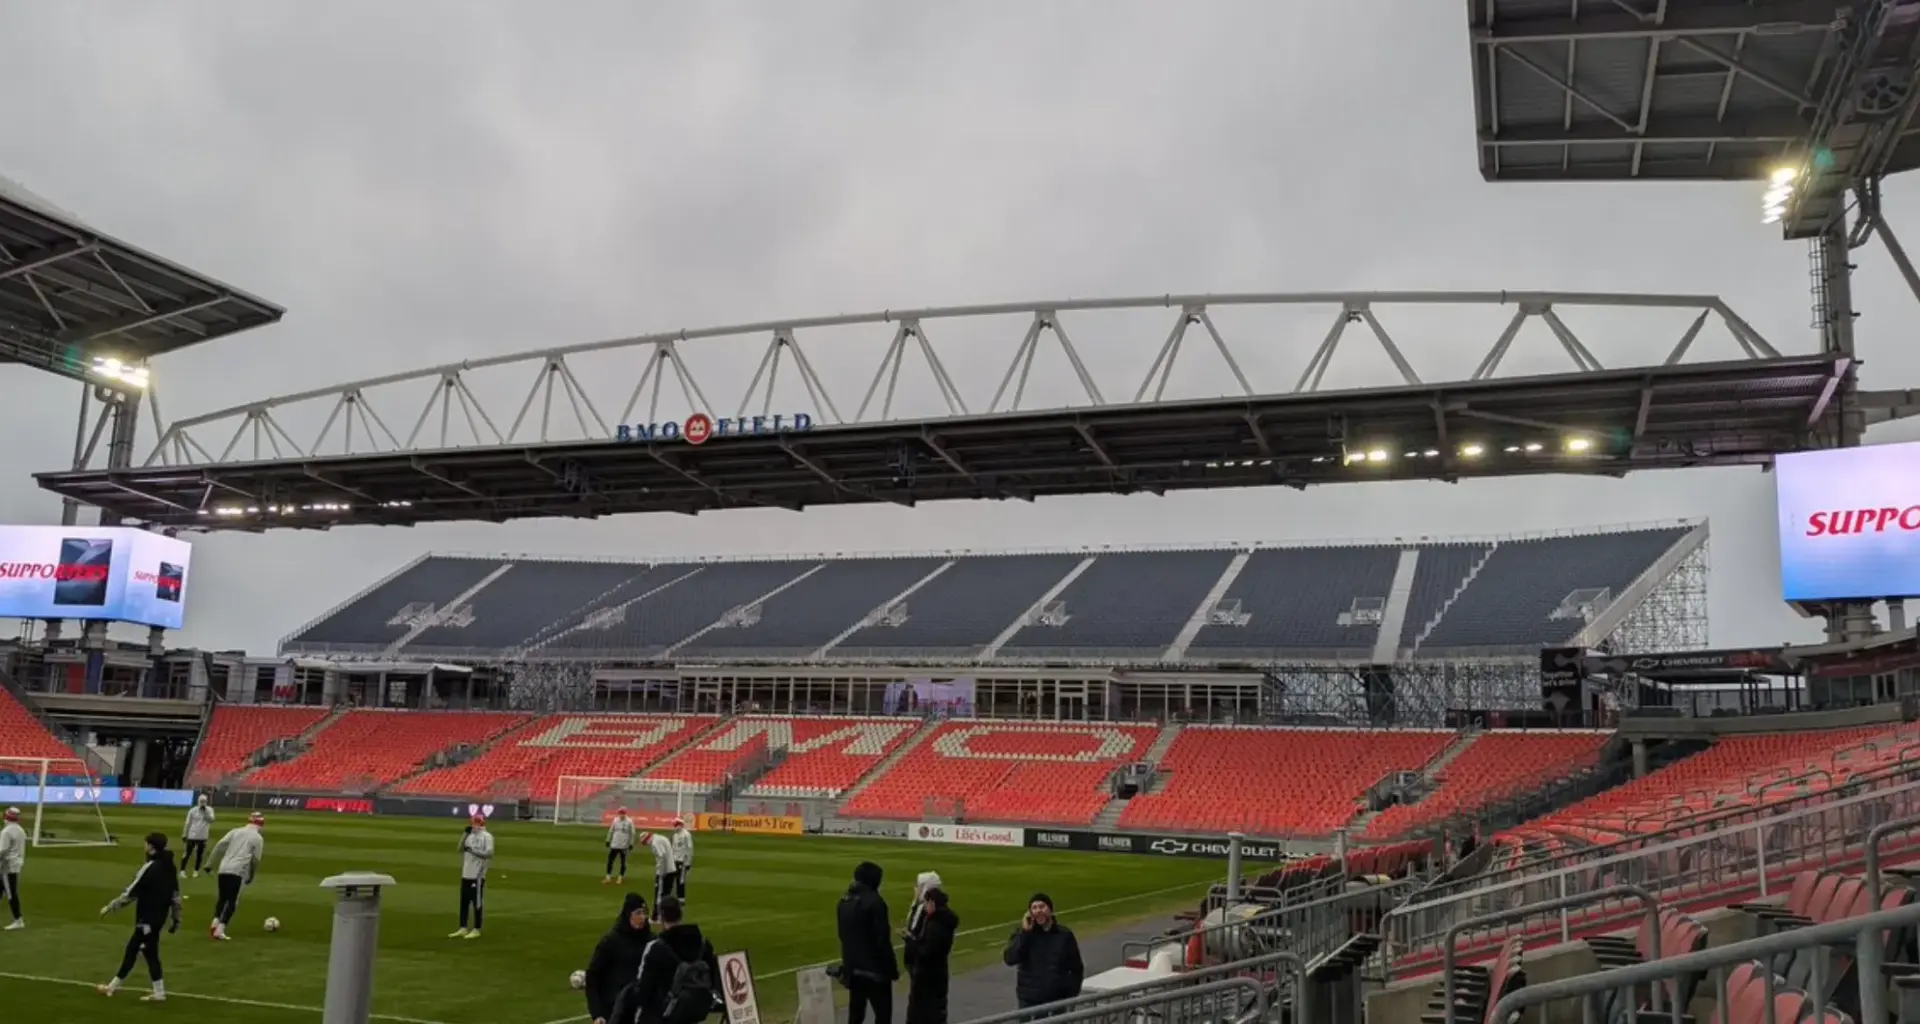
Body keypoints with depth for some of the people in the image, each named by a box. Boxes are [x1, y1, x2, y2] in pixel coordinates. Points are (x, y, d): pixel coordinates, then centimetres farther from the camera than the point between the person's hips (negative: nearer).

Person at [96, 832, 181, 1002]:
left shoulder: (150, 867, -19)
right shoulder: (170, 867, 7)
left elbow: (131, 893, -16)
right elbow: (175, 895, 10)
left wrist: (109, 908, -5)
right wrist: (175, 919, 17)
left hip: (148, 917, -9)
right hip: (159, 916, 9)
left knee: (150, 953, 0)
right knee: (132, 949, 18)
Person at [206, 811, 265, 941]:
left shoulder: (235, 831, 15)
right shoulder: (258, 838, 5)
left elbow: (219, 845, 4)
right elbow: (256, 860, 4)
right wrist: (251, 875, 18)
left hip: (224, 869, 4)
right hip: (238, 871, -4)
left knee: (222, 897, 20)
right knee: (232, 901, -1)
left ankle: (215, 923, 4)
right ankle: (220, 929, -10)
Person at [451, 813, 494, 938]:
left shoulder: (487, 836, -10)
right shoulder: (470, 835, 14)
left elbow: (489, 854, -19)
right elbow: (460, 849, 8)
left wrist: (472, 850, -22)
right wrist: (465, 834, -1)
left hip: (477, 875, -8)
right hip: (466, 874, 8)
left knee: (477, 902, -2)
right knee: (464, 901, 11)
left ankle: (476, 930, 5)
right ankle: (463, 928, 19)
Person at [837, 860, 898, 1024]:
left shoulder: (844, 901, 6)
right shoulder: (874, 902, -19)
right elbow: (882, 940, -18)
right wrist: (892, 968, -9)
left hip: (853, 968, 7)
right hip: (874, 969, -7)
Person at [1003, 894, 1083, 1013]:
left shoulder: (1064, 935, 1)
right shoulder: (1022, 933, 0)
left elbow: (1076, 969, 7)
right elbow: (1010, 959, -16)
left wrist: (1071, 996, -3)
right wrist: (1025, 932, -18)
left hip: (1058, 1002, 1)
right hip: (1029, 1002, -1)